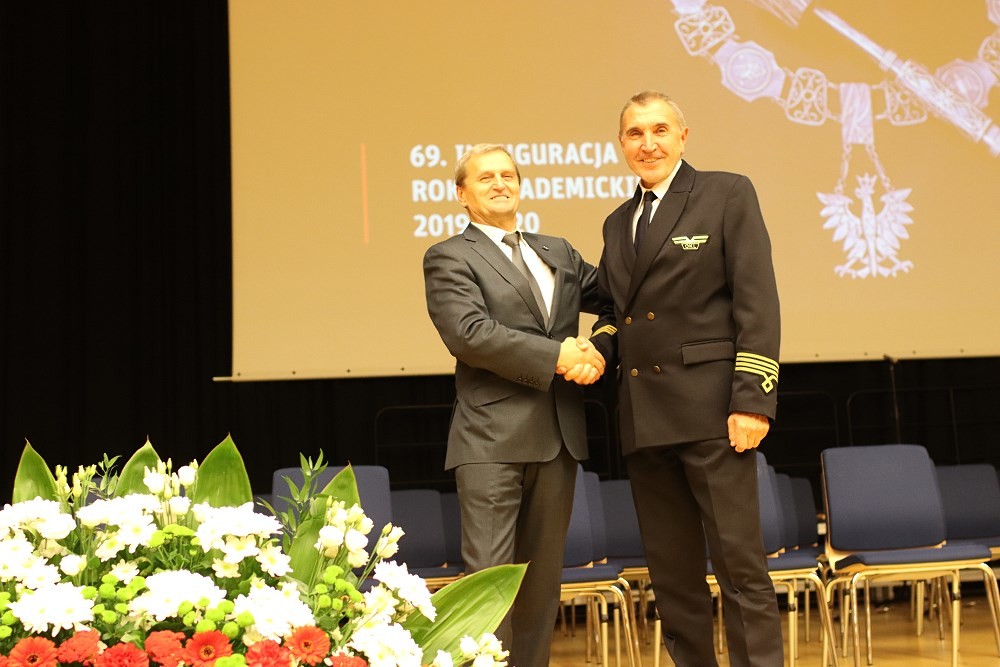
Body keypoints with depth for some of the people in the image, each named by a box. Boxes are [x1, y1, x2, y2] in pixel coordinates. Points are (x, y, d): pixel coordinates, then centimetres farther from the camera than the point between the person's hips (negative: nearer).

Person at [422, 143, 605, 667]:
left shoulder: (559, 253, 19)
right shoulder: (449, 258, 1)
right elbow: (469, 332, -13)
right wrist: (557, 357, -17)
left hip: (559, 435, 6)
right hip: (493, 437, -6)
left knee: (544, 576, 11)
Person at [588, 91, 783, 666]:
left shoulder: (727, 195, 1)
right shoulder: (618, 223, 19)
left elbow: (757, 302, -7)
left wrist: (753, 400, -15)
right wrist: (597, 349, 1)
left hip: (710, 409, -6)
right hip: (644, 418, 6)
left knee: (740, 562, -4)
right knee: (672, 570, 11)